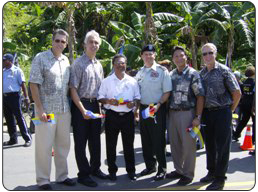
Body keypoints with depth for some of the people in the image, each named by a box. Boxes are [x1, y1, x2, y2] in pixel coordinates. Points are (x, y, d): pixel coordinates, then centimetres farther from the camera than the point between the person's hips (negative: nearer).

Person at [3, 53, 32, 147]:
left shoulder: (17, 70, -3)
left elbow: (22, 84, -7)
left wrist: (26, 97, -13)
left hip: (14, 96, -7)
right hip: (4, 96, 7)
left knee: (19, 117, -6)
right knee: (9, 118, 11)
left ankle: (27, 138, -1)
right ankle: (13, 139, 21)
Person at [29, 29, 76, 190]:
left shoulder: (66, 61, 11)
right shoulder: (41, 58, -6)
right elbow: (33, 85, -10)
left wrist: (70, 105, 9)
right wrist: (40, 109, -16)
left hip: (64, 110, 6)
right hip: (47, 110, -6)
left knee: (63, 144, 14)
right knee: (44, 146, 2)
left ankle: (62, 175, 27)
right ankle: (43, 180, 15)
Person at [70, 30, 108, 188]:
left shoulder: (99, 65, 12)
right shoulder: (79, 63, -9)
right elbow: (73, 89, -14)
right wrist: (83, 110, -19)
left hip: (95, 105, 7)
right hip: (81, 105, -7)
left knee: (95, 139, 15)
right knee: (81, 141, 2)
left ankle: (95, 168, 30)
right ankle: (83, 174, 12)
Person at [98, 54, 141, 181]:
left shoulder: (132, 81, 8)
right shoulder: (106, 81, 4)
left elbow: (138, 97, 12)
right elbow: (100, 98, 4)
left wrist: (134, 103, -10)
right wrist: (109, 101, -16)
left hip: (128, 116, 1)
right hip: (112, 116, -1)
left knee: (129, 145, 8)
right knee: (111, 145, 6)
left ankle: (131, 170, 20)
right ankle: (112, 170, 20)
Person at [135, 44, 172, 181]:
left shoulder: (162, 71, -6)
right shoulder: (139, 72, 11)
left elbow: (167, 92, -8)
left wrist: (158, 105, -19)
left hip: (157, 109, -5)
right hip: (143, 108, 6)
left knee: (158, 140, -2)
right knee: (146, 139, 13)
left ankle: (162, 169, 10)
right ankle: (150, 166, 27)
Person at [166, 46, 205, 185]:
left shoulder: (193, 74, -6)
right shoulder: (171, 75, 10)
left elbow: (200, 96, -9)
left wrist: (198, 117, -15)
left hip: (187, 113, -5)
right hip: (172, 113, 6)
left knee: (188, 144, 1)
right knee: (174, 144, 13)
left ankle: (188, 174, 15)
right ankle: (178, 170, 30)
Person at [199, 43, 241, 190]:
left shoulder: (224, 70, -7)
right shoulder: (201, 73, 9)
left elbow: (237, 93, -5)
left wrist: (230, 110, 0)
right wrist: (200, 114, 10)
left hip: (222, 112, -6)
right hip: (207, 112, 6)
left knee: (222, 146, 0)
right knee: (209, 144, 15)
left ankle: (220, 178, 10)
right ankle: (211, 172, 31)